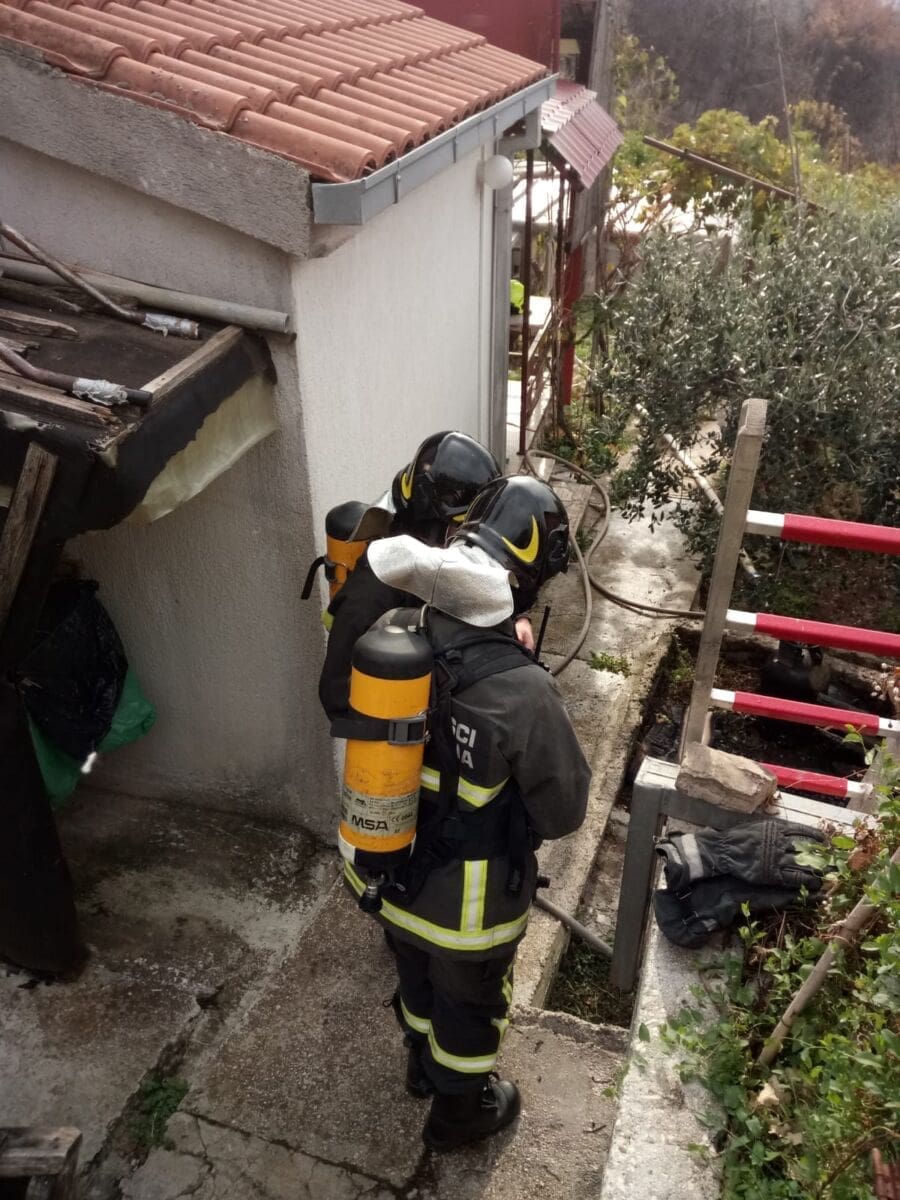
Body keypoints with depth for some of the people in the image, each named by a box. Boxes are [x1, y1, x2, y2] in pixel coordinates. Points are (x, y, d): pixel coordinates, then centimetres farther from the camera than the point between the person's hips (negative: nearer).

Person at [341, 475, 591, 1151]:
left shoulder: (392, 633, -19)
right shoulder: (523, 693, -35)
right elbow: (565, 811, -19)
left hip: (381, 873, 5)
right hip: (466, 904, -5)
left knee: (418, 976, 34)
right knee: (470, 1004, 26)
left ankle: (424, 1065, 63)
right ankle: (459, 1111, 54)